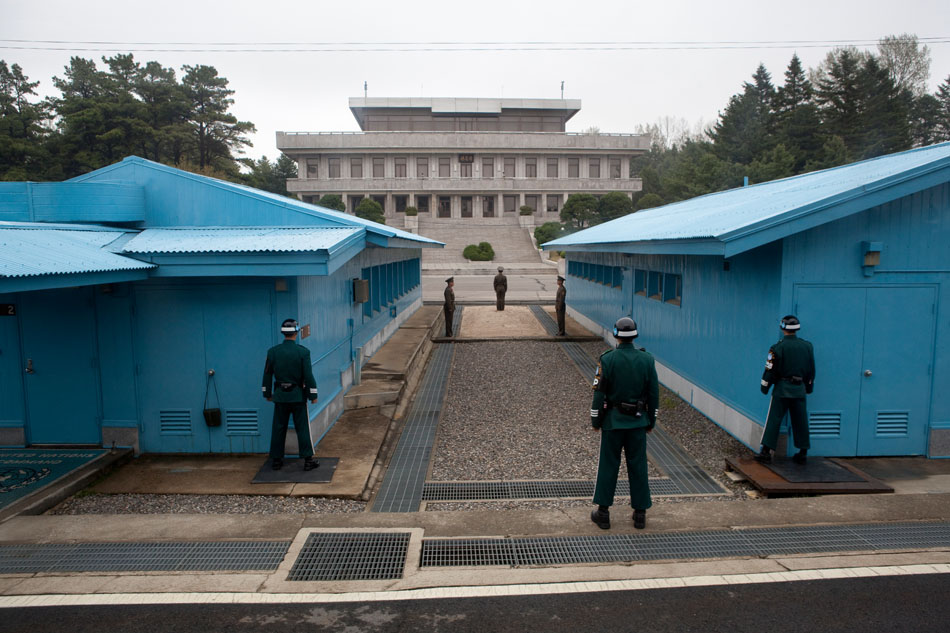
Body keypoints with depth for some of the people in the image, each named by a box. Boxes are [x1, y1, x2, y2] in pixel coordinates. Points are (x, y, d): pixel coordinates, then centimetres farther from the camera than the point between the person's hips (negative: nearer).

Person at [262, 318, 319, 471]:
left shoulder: (272, 351, -2)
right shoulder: (303, 352, -11)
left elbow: (267, 375, 4)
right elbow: (308, 375, -11)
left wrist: (268, 394, 16)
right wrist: (313, 395, -2)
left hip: (280, 396, 3)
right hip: (298, 395, -2)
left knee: (278, 428, 11)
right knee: (302, 428, 4)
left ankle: (276, 460, 18)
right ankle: (308, 460, 6)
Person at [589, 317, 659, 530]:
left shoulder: (607, 360, -12)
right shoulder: (647, 359, -4)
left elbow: (599, 393, -10)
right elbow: (653, 394, 1)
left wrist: (595, 420, 1)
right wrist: (651, 421, 12)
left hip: (612, 420, -2)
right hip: (638, 421, 2)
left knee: (608, 465, 7)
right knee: (638, 465, 11)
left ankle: (603, 513, 13)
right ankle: (640, 513, 18)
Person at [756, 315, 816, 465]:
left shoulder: (778, 347, -11)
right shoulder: (807, 346, 4)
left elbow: (770, 369, -8)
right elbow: (811, 370, 13)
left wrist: (765, 387, 4)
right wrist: (808, 387, 24)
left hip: (782, 389, -4)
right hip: (799, 390, 4)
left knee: (774, 420, 0)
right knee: (800, 421, 10)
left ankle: (766, 452, 0)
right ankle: (803, 453, 16)